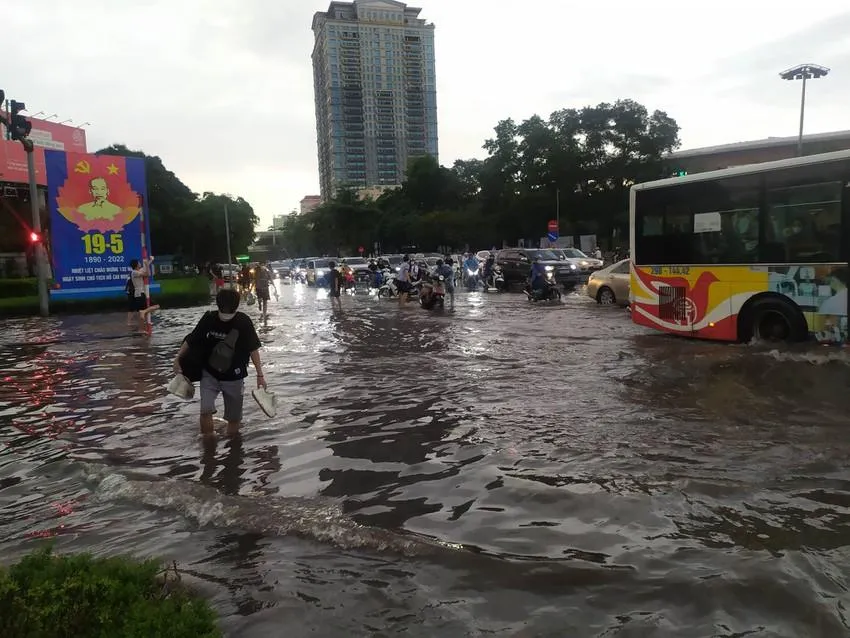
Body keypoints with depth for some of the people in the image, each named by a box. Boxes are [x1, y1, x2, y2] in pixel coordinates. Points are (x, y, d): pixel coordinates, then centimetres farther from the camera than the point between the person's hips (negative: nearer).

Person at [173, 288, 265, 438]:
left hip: (234, 376, -1)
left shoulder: (244, 322, -13)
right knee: (206, 411, -17)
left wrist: (260, 375, -6)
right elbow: (191, 340, 4)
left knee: (234, 418, 5)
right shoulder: (209, 319, -9)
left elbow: (253, 349, -7)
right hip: (209, 374, 1)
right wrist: (177, 359, 6)